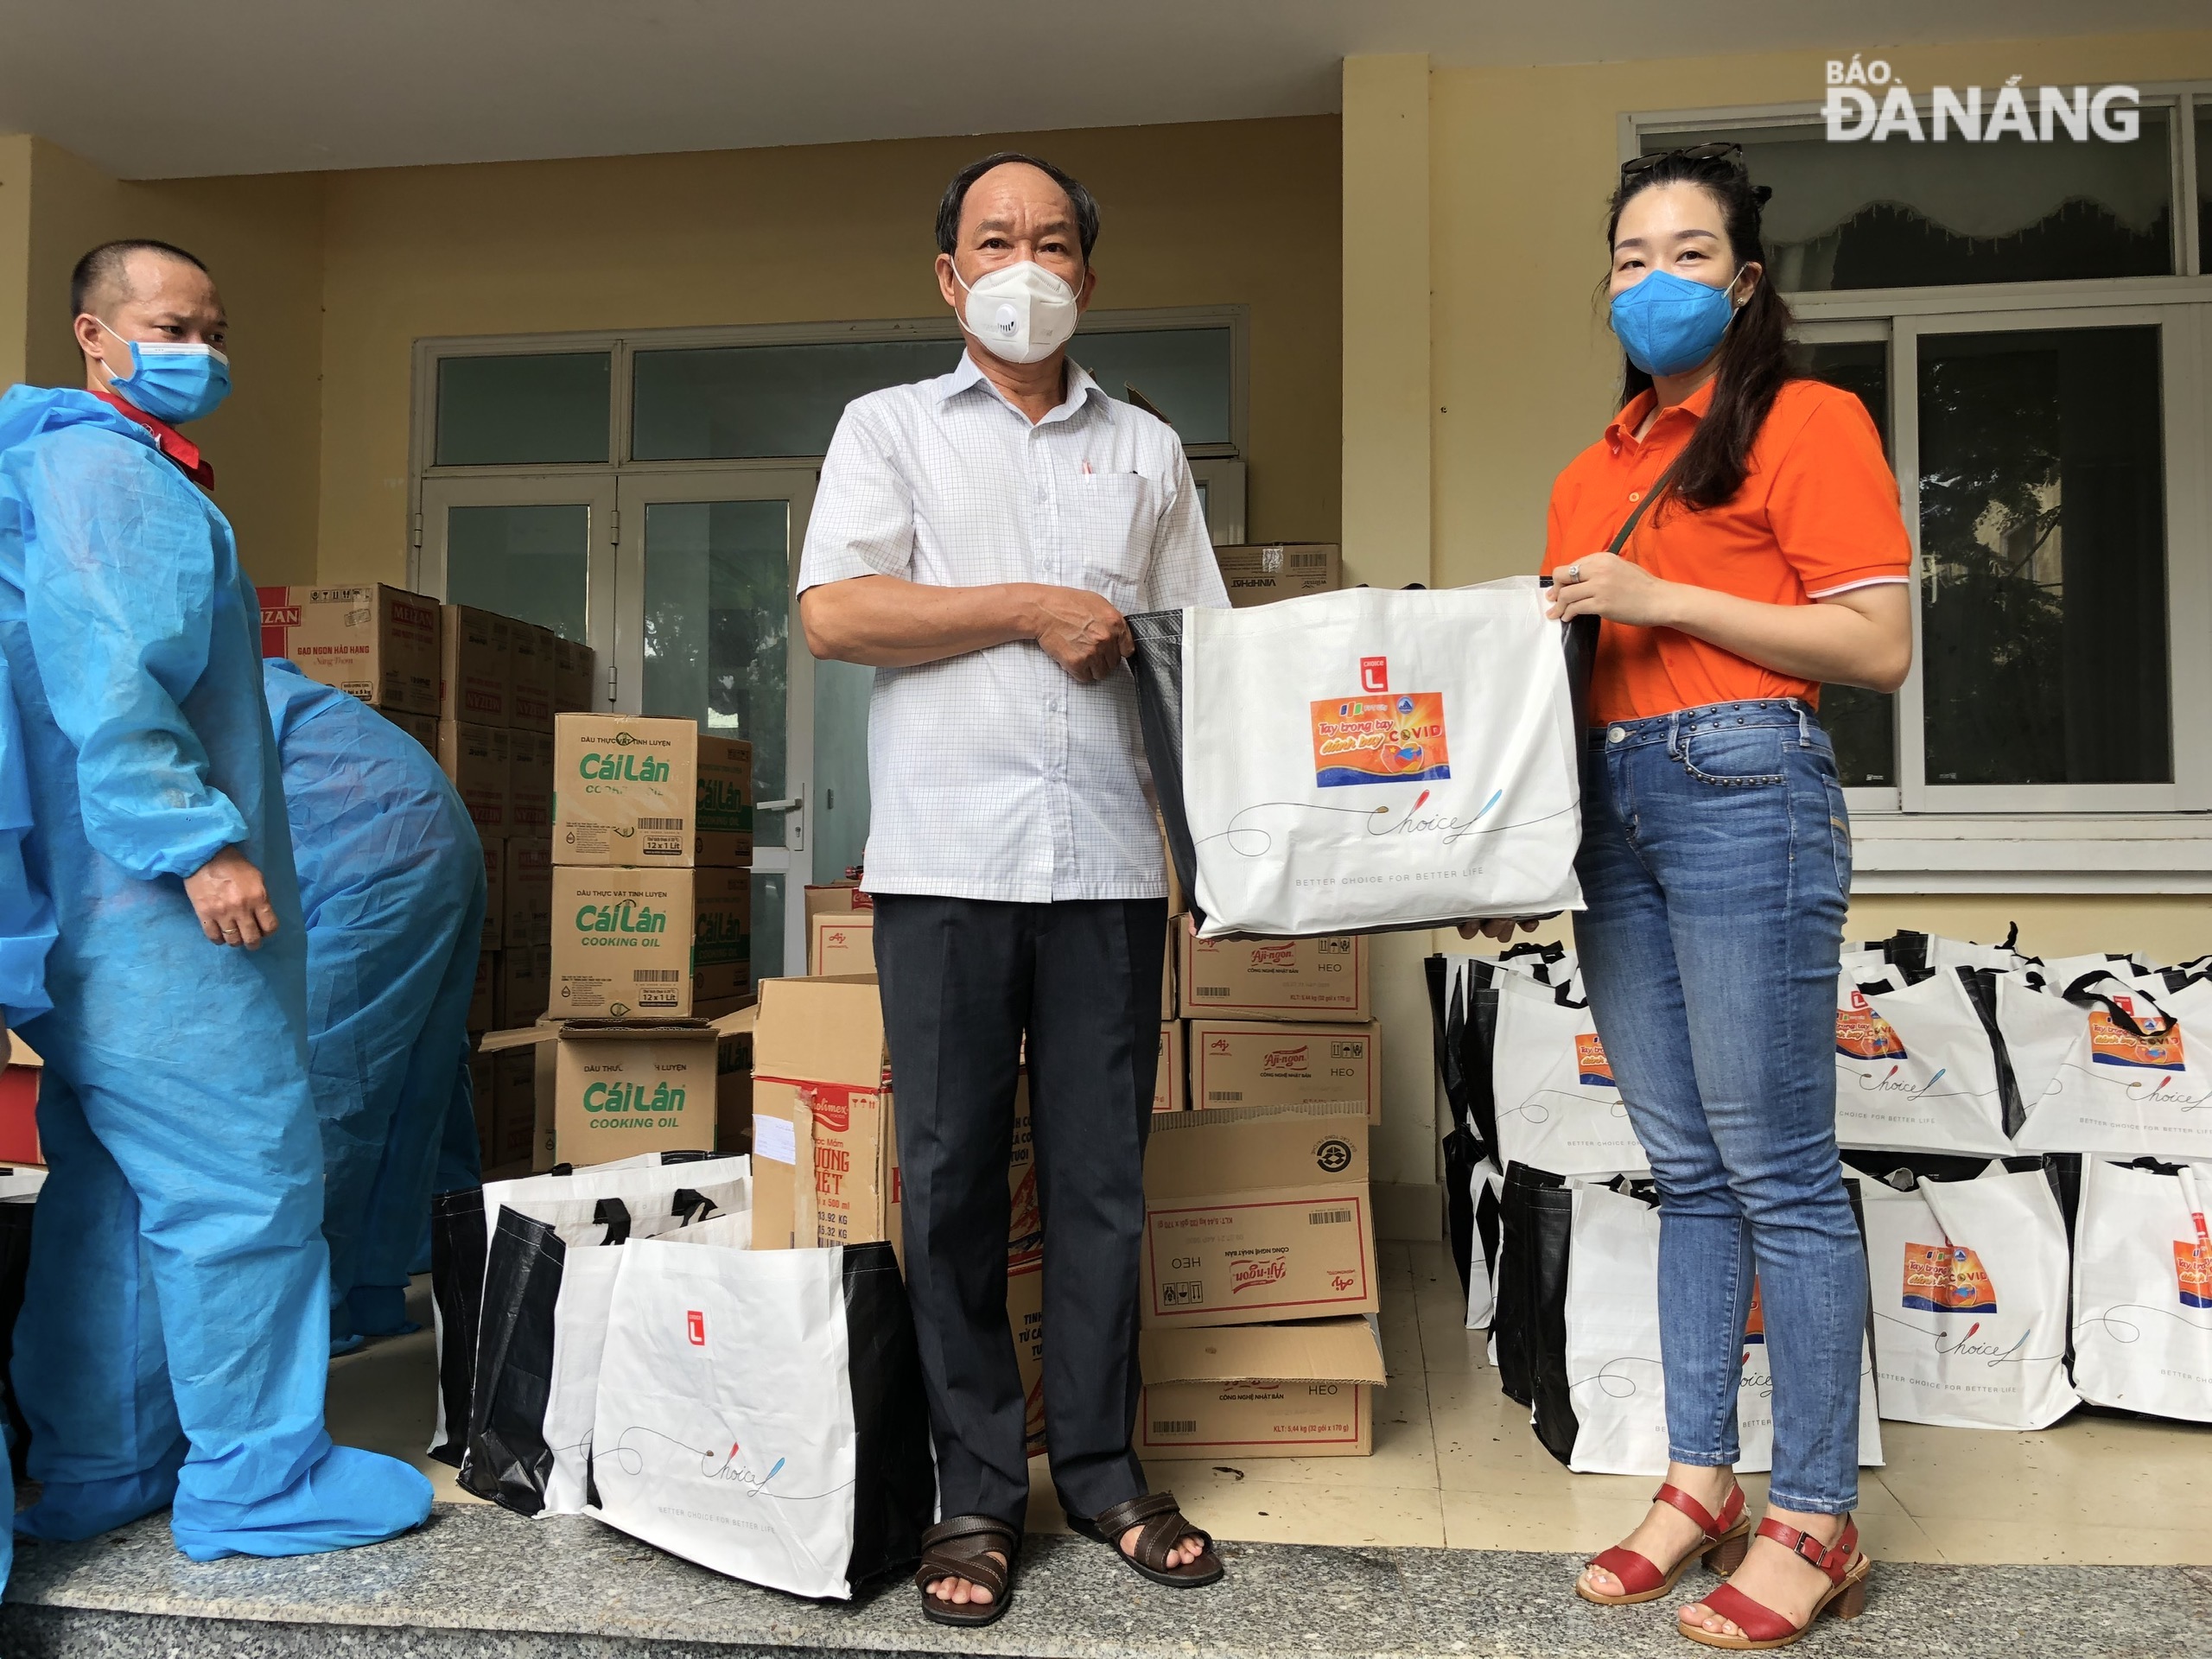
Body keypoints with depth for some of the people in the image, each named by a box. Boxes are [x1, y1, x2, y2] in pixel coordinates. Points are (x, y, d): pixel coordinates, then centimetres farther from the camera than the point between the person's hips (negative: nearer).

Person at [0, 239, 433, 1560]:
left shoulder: (130, 472, 23)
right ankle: (257, 1480, 6)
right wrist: (200, 842, -25)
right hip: (154, 909, -11)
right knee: (247, 1178, -5)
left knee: (114, 1191, 15)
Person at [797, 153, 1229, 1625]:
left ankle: (1102, 1465, 21)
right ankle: (978, 1490, 16)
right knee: (953, 1178, 3)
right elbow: (833, 613, -4)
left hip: (1109, 858, 2)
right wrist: (1036, 610, -5)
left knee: (1103, 1175, 6)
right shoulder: (890, 427, 11)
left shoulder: (1147, 450, 18)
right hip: (949, 856, -1)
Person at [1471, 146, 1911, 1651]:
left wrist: (1662, 598, -13)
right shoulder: (1592, 472, 20)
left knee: (1780, 1175, -3)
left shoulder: (1808, 420, 1)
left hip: (1744, 791, -6)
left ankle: (1815, 1522, 9)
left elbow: (1881, 646, -7)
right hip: (1614, 806, 7)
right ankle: (1701, 1483, 20)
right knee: (1688, 1172, 11)